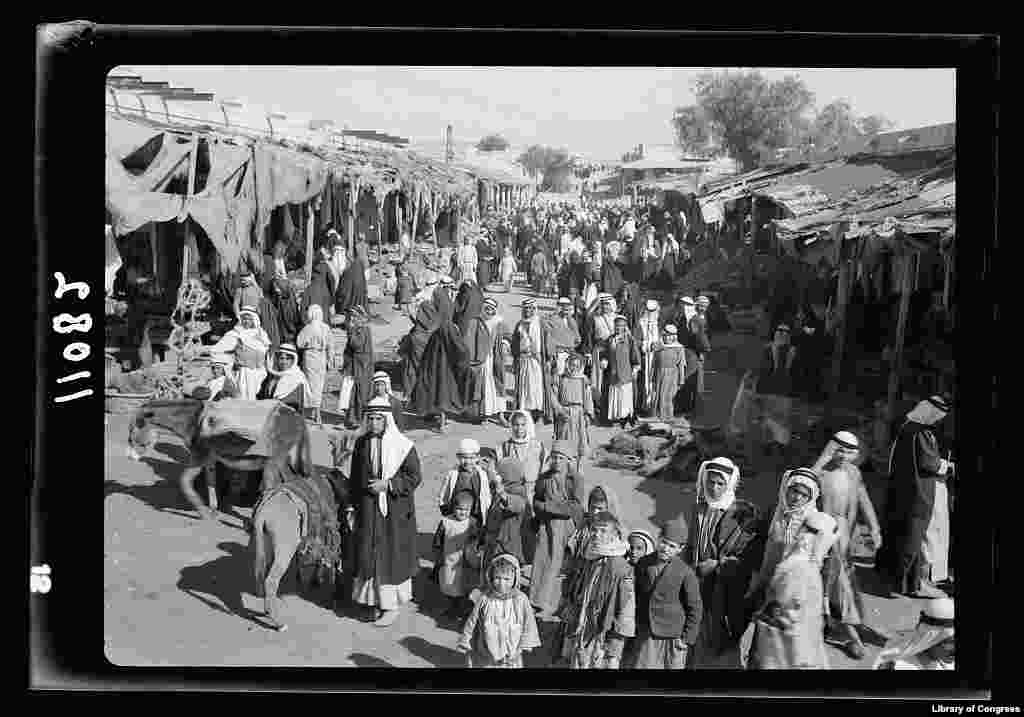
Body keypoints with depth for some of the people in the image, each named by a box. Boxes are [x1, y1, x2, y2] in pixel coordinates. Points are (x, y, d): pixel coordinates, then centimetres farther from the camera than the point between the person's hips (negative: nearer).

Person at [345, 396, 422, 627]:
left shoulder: (403, 446, -10)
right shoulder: (361, 443, 5)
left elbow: (414, 477, -8)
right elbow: (354, 478, 12)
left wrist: (387, 484, -17)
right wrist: (351, 506, 10)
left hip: (394, 512, -4)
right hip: (367, 511, 4)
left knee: (391, 556, 1)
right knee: (367, 554, 8)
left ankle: (392, 605, 11)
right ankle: (374, 599, 23)